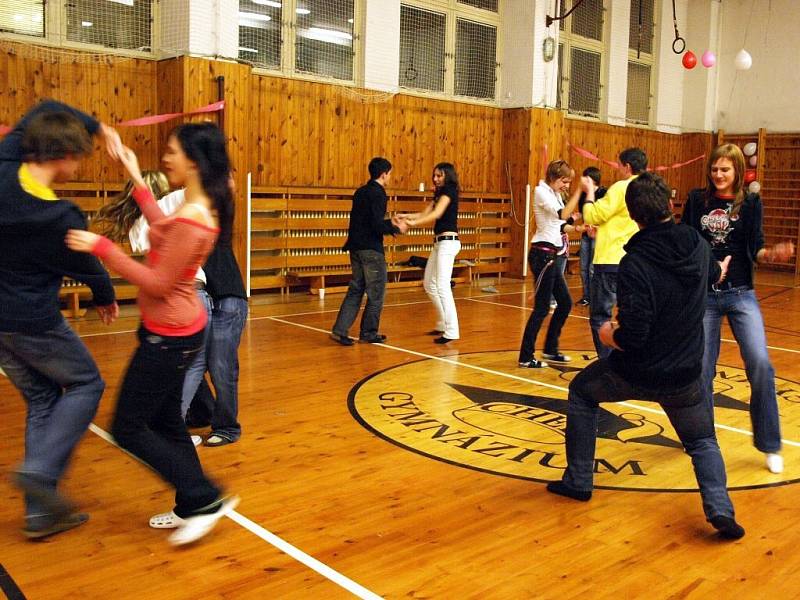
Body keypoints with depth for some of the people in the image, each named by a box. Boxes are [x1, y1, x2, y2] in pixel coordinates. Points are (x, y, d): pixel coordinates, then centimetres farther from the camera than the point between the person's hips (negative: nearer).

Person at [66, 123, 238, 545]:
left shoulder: (192, 220, -25)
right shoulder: (201, 207, 3)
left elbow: (158, 283, -22)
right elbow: (164, 233, 21)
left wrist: (101, 247, -20)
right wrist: (137, 181, 22)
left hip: (169, 336, -10)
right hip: (171, 330, 10)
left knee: (128, 429, 2)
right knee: (164, 422, 19)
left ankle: (205, 500, 6)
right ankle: (191, 508, 31)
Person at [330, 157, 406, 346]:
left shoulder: (361, 192, 13)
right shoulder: (378, 194, -14)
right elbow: (377, 226, -20)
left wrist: (389, 222, 23)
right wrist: (397, 229, -4)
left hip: (356, 248, 8)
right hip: (371, 250, -8)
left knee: (355, 290, 12)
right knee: (376, 293, 5)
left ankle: (339, 330, 6)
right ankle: (368, 333, 14)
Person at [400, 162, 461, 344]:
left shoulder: (449, 191, -8)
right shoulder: (439, 194, 19)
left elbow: (436, 214, -21)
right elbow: (425, 214, 11)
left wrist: (413, 223, -29)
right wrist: (406, 216, -5)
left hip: (448, 241, -10)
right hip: (439, 242, 10)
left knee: (442, 286, -13)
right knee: (429, 284, 14)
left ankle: (451, 331, -13)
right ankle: (443, 324, 24)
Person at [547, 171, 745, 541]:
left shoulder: (634, 263, -24)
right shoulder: (698, 245, -4)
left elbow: (631, 336, -28)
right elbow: (714, 275, 22)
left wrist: (607, 335, -4)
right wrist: (721, 271, 47)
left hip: (635, 373, -4)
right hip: (683, 377, 5)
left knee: (582, 393, 24)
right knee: (703, 442, 25)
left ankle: (577, 482, 27)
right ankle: (720, 510, 1)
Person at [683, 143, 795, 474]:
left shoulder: (751, 203, 2)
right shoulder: (697, 200, 4)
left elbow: (755, 250, -4)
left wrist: (773, 254, -25)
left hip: (741, 295, -1)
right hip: (703, 295, 1)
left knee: (760, 364, -13)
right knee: (701, 370, 5)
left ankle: (770, 445, 1)